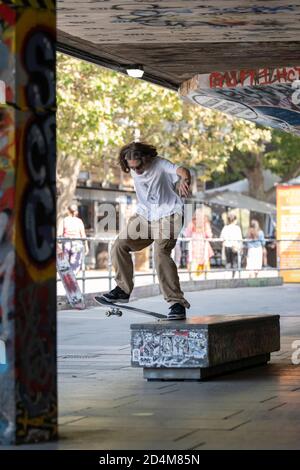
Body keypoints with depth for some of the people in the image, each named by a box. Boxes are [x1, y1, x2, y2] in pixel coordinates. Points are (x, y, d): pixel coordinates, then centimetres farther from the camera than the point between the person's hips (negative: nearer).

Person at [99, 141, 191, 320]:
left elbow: (182, 171, -40)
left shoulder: (161, 165, -19)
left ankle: (177, 302, -24)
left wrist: (184, 179, -63)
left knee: (161, 253, -25)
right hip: (145, 216, 7)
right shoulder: (133, 171, 1)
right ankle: (123, 289, 14)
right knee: (120, 245, -3)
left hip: (167, 216, -7)